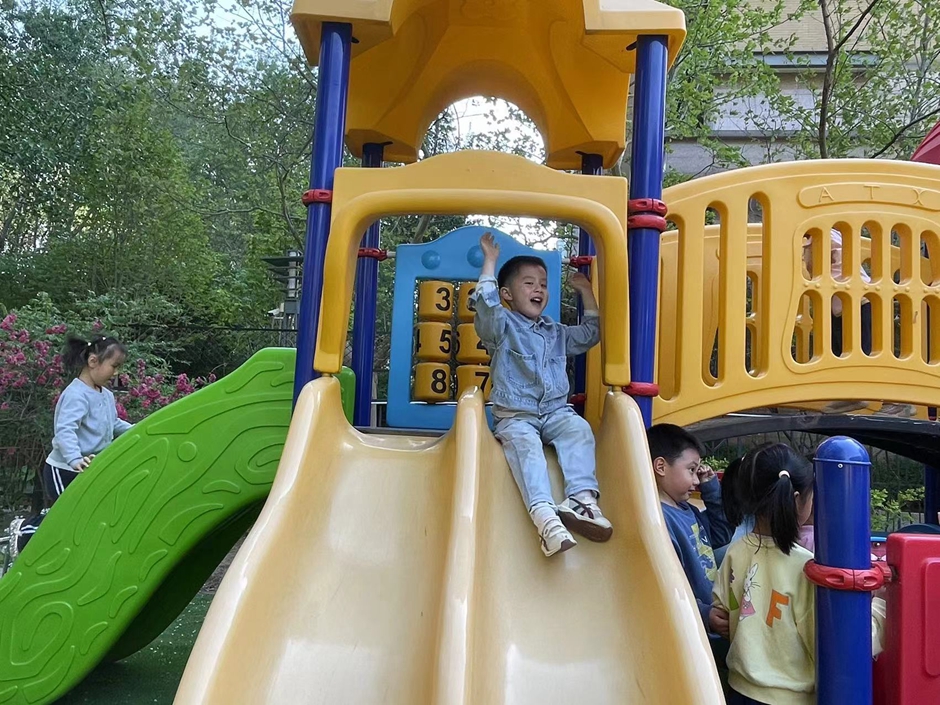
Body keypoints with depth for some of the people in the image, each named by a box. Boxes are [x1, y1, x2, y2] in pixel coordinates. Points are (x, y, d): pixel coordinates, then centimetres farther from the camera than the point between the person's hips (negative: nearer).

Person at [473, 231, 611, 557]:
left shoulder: (556, 333, 22)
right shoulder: (502, 326, 4)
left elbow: (590, 334, 32)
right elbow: (486, 303, -16)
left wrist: (586, 292, 28)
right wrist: (490, 261, -14)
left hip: (556, 412, 5)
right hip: (515, 416, -5)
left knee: (579, 429, -26)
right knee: (524, 443, -34)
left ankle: (582, 497, -35)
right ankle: (544, 515, -49)